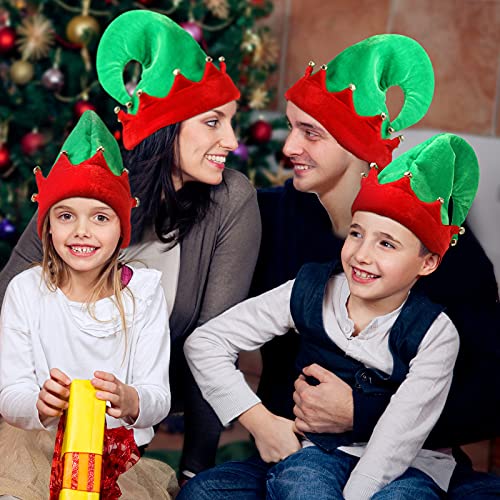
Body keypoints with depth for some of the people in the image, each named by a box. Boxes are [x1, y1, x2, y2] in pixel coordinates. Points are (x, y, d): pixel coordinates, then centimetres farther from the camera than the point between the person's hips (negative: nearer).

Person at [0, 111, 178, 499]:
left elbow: (159, 399, -9)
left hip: (117, 449, 0)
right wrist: (41, 405, -33)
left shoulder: (143, 289, -5)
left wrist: (128, 401, -34)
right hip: (36, 447, 0)